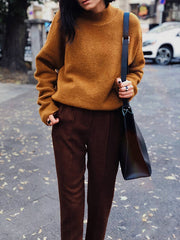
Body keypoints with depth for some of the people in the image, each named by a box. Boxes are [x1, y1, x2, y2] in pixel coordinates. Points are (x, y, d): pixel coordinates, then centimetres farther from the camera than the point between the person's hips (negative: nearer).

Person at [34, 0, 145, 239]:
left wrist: (130, 85, -7)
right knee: (70, 189, 10)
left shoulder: (129, 23, 0)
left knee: (102, 189, 14)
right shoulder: (65, 21, -2)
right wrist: (47, 106, 2)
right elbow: (45, 64, 9)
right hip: (68, 118, 0)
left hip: (109, 121, 1)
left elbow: (136, 67, 15)